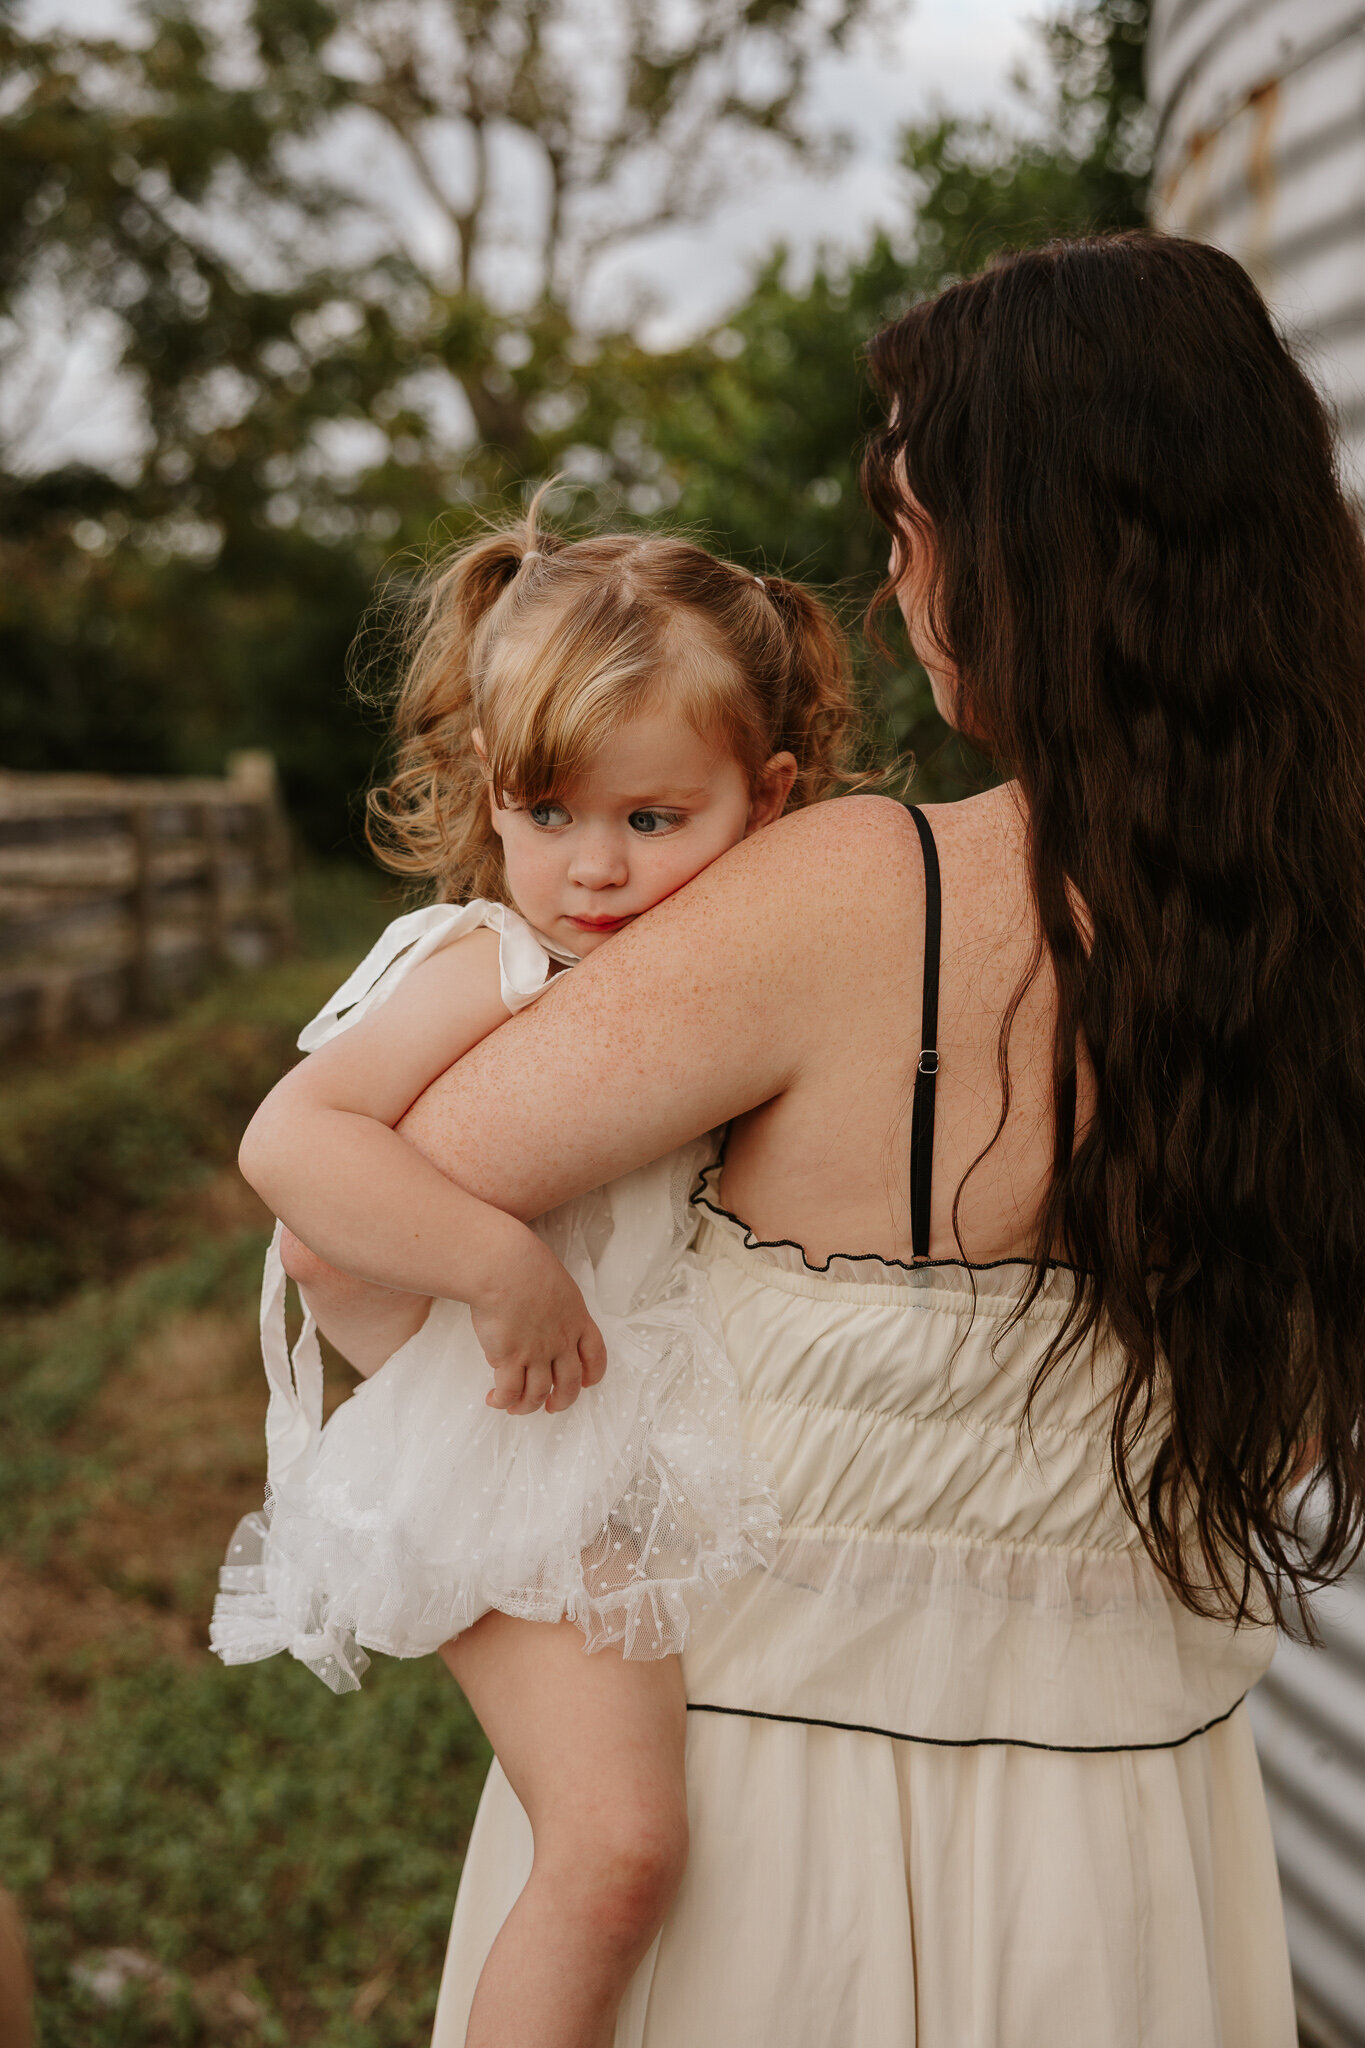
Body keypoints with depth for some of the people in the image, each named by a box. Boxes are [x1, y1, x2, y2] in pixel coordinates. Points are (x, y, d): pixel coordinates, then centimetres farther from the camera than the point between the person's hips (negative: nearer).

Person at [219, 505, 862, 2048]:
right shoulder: (489, 971, -16)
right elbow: (287, 1136, -26)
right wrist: (498, 1265, -29)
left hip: (691, 1445, 7)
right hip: (534, 1481, -7)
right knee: (619, 1840, -16)